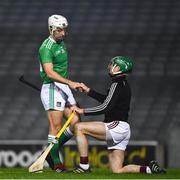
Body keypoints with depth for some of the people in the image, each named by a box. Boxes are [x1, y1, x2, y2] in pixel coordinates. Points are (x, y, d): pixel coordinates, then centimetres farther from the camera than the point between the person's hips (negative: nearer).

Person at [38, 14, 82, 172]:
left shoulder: (61, 43, 16)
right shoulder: (46, 48, -15)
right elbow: (50, 72, -27)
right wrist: (70, 83, -35)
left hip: (64, 88, 9)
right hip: (52, 88, -9)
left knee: (75, 123, 3)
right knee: (56, 127, -9)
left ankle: (51, 152, 16)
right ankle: (56, 163, -3)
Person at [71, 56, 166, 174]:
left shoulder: (117, 84, -12)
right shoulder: (123, 84, 18)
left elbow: (105, 107, -19)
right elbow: (106, 99, 32)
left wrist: (83, 111, -13)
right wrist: (88, 91, 33)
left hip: (117, 127, -10)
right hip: (122, 131, 10)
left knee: (79, 127, -10)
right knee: (117, 171, 9)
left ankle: (84, 166, -12)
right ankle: (150, 169, 2)